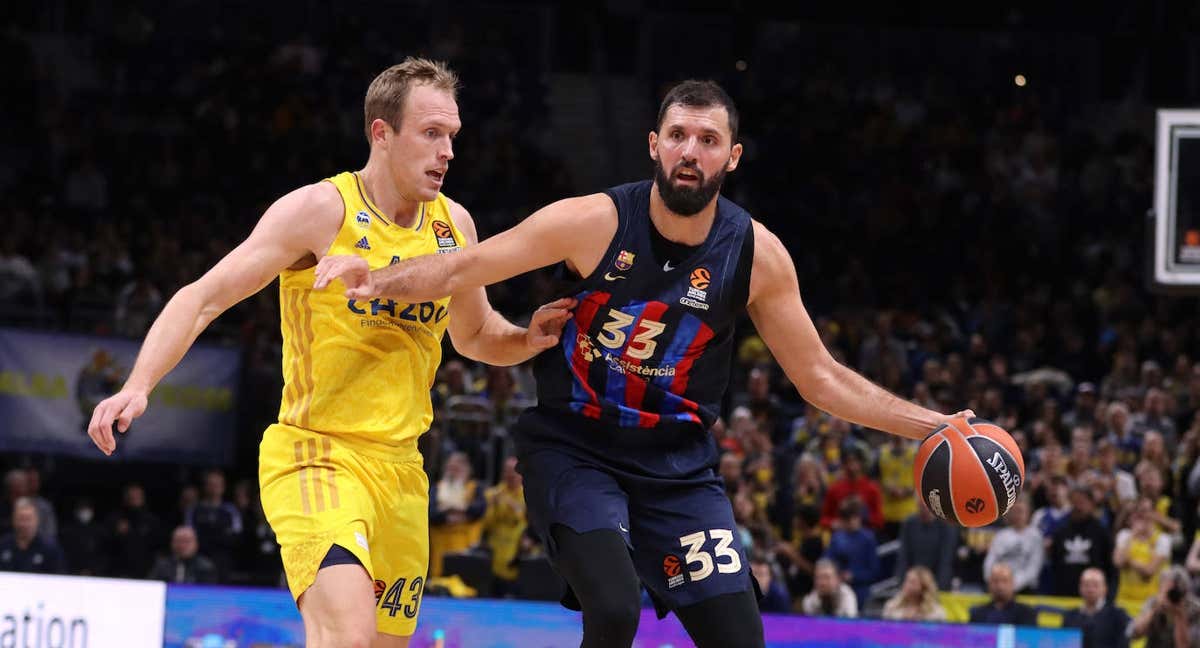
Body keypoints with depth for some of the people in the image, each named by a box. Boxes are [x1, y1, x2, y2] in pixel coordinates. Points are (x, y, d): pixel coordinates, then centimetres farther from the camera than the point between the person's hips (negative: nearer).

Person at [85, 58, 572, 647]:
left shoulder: (454, 225, 8)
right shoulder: (322, 210, -10)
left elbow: (473, 335, 25)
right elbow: (203, 298, -11)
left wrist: (529, 338, 3)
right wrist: (137, 388, -25)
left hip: (399, 467, 7)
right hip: (315, 458, -7)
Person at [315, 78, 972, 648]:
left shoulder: (757, 254, -6)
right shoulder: (594, 222, -15)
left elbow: (820, 378, 4)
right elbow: (460, 268, -12)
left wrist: (930, 425, -2)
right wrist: (376, 281, -30)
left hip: (679, 465, 4)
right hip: (574, 450, -4)